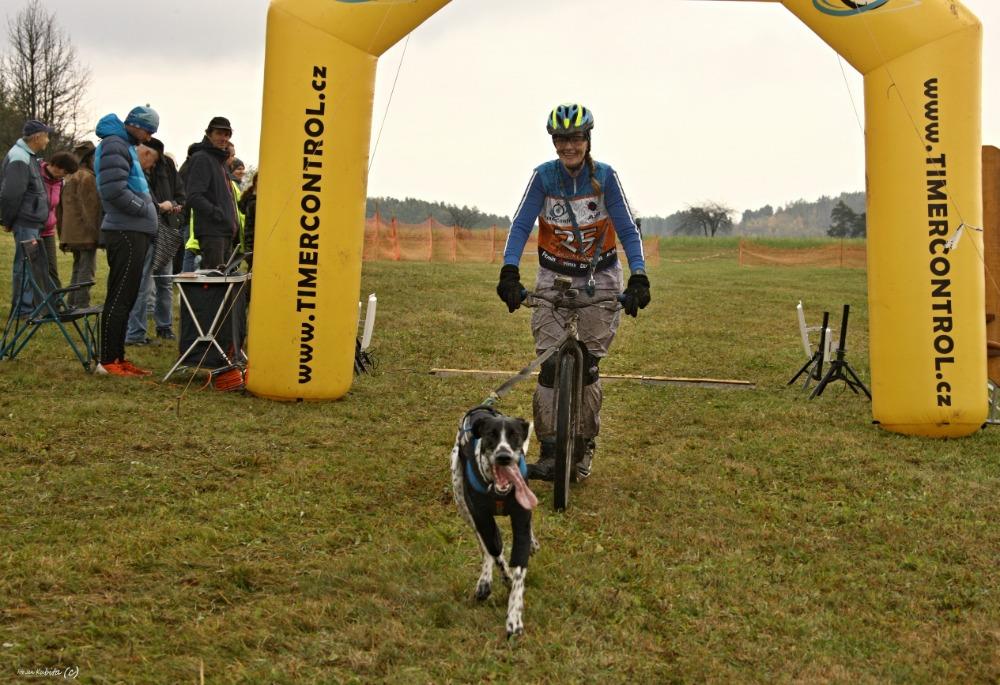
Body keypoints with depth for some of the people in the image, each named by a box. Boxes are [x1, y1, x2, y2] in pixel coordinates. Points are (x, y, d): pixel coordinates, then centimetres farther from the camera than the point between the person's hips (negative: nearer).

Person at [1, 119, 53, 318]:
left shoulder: (28, 156, 16)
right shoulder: (19, 159, -17)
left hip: (32, 222, 10)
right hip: (26, 222, -10)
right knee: (25, 264, -6)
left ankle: (27, 305, 23)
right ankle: (22, 308, -1)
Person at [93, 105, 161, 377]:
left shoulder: (126, 145, 19)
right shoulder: (115, 145, -12)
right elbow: (114, 191, -22)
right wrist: (144, 208, -11)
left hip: (134, 232, 10)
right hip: (125, 232, -10)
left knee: (126, 297, 12)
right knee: (120, 296, -8)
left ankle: (118, 357, 18)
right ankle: (108, 361, -5)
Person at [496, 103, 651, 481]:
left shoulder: (605, 176, -12)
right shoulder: (543, 176, -10)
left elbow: (628, 230, -12)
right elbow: (521, 225, -15)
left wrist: (639, 277, -26)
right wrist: (509, 272, -30)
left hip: (600, 279, 0)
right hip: (554, 277, 1)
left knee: (587, 365, -2)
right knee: (551, 365, -9)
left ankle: (585, 448, 13)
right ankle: (549, 452, -4)